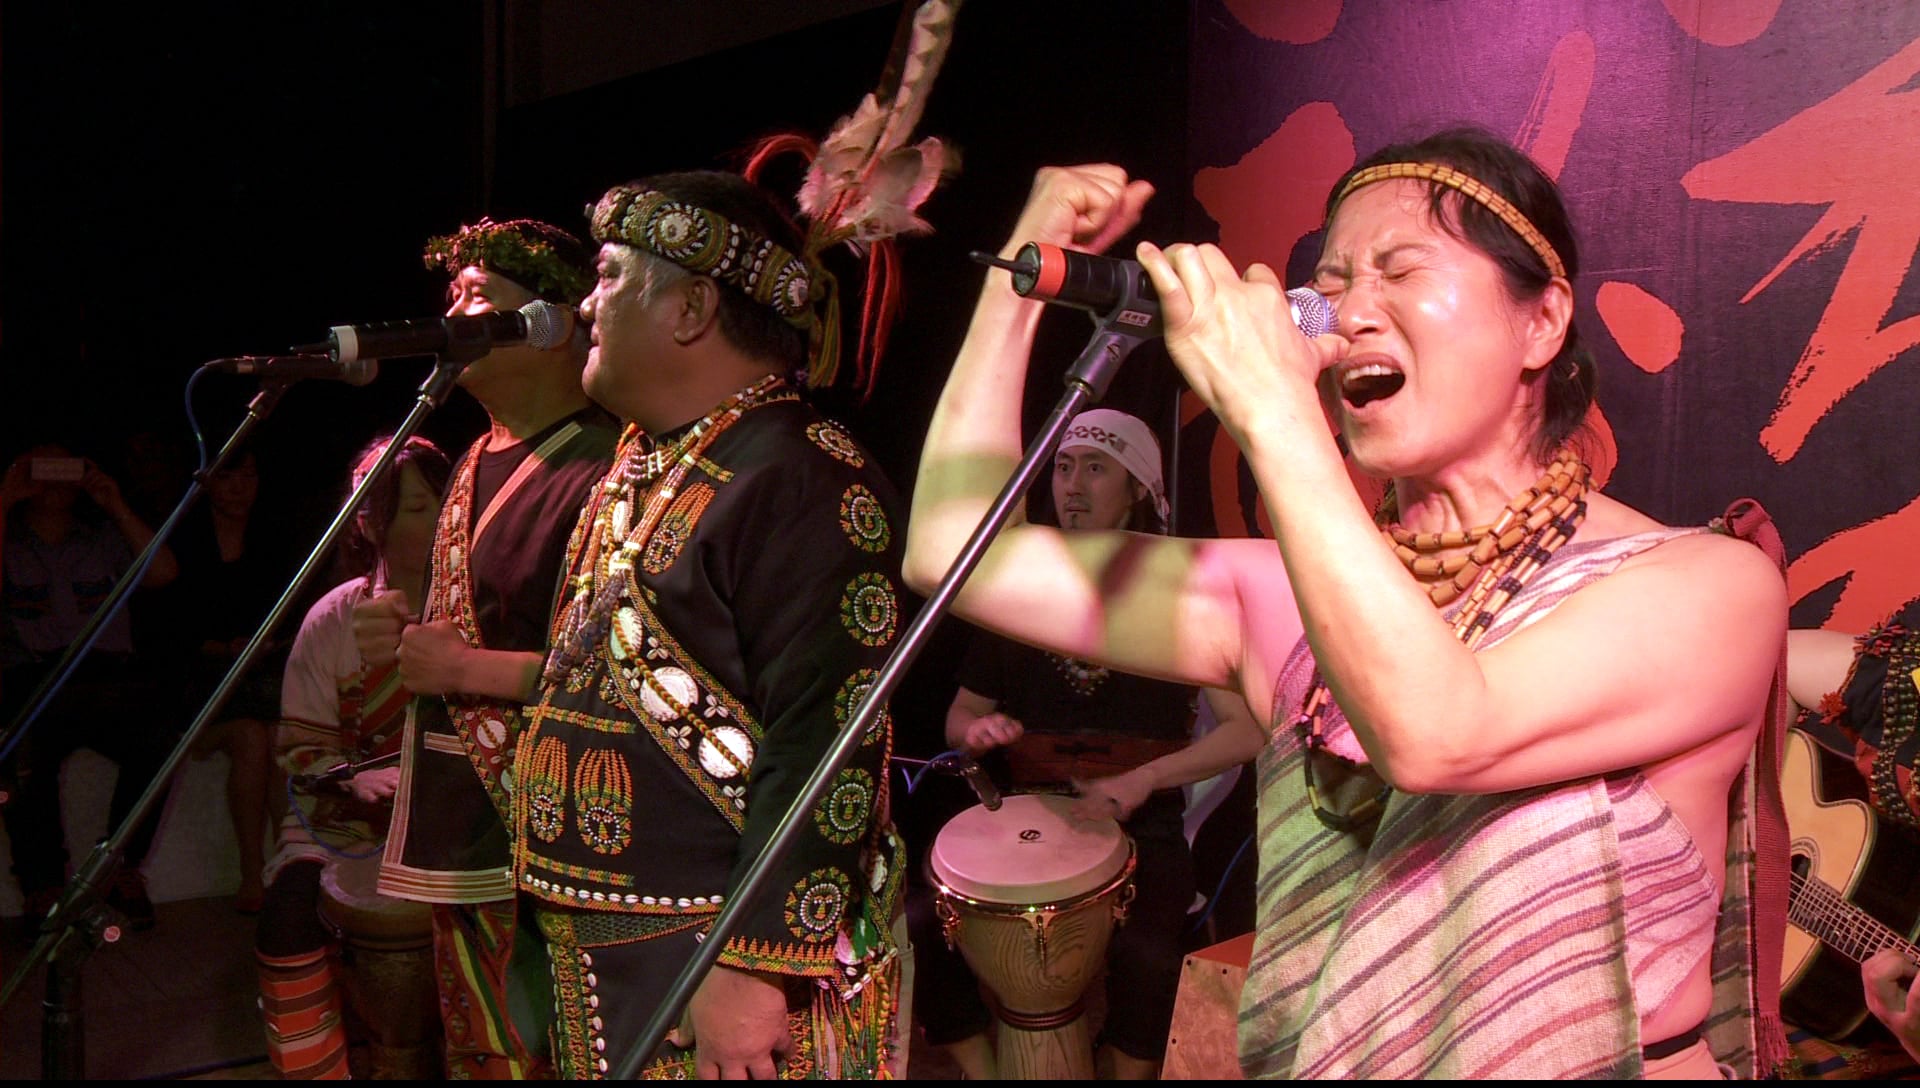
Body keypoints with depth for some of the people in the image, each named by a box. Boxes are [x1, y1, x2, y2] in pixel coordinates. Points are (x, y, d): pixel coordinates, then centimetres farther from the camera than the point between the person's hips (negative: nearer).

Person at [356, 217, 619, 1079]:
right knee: (472, 1055, 19)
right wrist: (407, 635, 7)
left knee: (527, 1057, -3)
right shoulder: (478, 462, 14)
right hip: (459, 835, 10)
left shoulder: (599, 475, -18)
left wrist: (464, 667, -18)